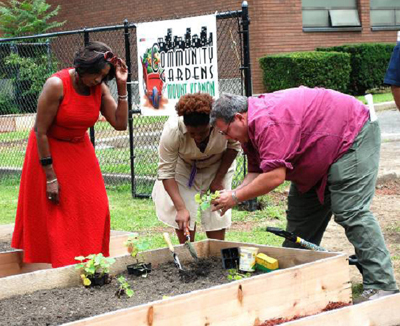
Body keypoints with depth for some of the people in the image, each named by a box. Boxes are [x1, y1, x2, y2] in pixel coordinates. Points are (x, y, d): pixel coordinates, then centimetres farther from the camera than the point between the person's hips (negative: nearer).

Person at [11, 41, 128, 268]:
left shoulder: (100, 88, -10)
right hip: (48, 151, -5)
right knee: (55, 214, -2)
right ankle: (61, 268, 6)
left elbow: (120, 123, -15)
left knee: (93, 210, 2)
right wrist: (50, 176, -22)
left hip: (79, 151, 6)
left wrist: (122, 86, -21)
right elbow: (41, 132, -22)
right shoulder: (57, 85, -26)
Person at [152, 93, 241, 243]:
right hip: (183, 167, -1)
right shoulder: (172, 131, -37)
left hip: (217, 166, 1)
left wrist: (219, 179, -12)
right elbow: (166, 172, -29)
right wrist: (180, 208, -35)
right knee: (183, 218, -9)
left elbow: (234, 146, -12)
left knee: (217, 213, -5)